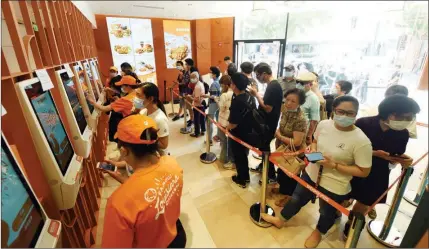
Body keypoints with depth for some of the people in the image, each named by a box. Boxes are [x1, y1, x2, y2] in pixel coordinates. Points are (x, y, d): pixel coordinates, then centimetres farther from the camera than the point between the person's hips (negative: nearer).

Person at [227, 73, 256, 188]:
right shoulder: (250, 97, -2)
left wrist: (227, 127, -8)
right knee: (244, 155, 25)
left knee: (238, 157, 14)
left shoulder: (237, 101, -29)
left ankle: (241, 180, 33)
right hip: (248, 132, 8)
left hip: (238, 134, -8)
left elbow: (233, 124, -28)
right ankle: (246, 176, 43)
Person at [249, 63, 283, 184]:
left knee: (265, 147, 2)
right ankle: (263, 165, 42)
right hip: (266, 123, 10)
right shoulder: (273, 85, 8)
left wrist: (256, 94, -20)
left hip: (269, 124, -10)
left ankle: (271, 176, 16)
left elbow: (267, 108, -27)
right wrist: (257, 94, 5)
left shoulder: (273, 87, -23)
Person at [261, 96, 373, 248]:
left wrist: (334, 165, -26)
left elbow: (364, 171, -18)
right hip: (312, 173, 4)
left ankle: (318, 233, 56)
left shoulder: (361, 141, -26)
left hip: (335, 185, -4)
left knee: (326, 213, 23)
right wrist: (313, 150, -14)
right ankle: (281, 220, 49)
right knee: (297, 198, 23)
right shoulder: (324, 124, -12)